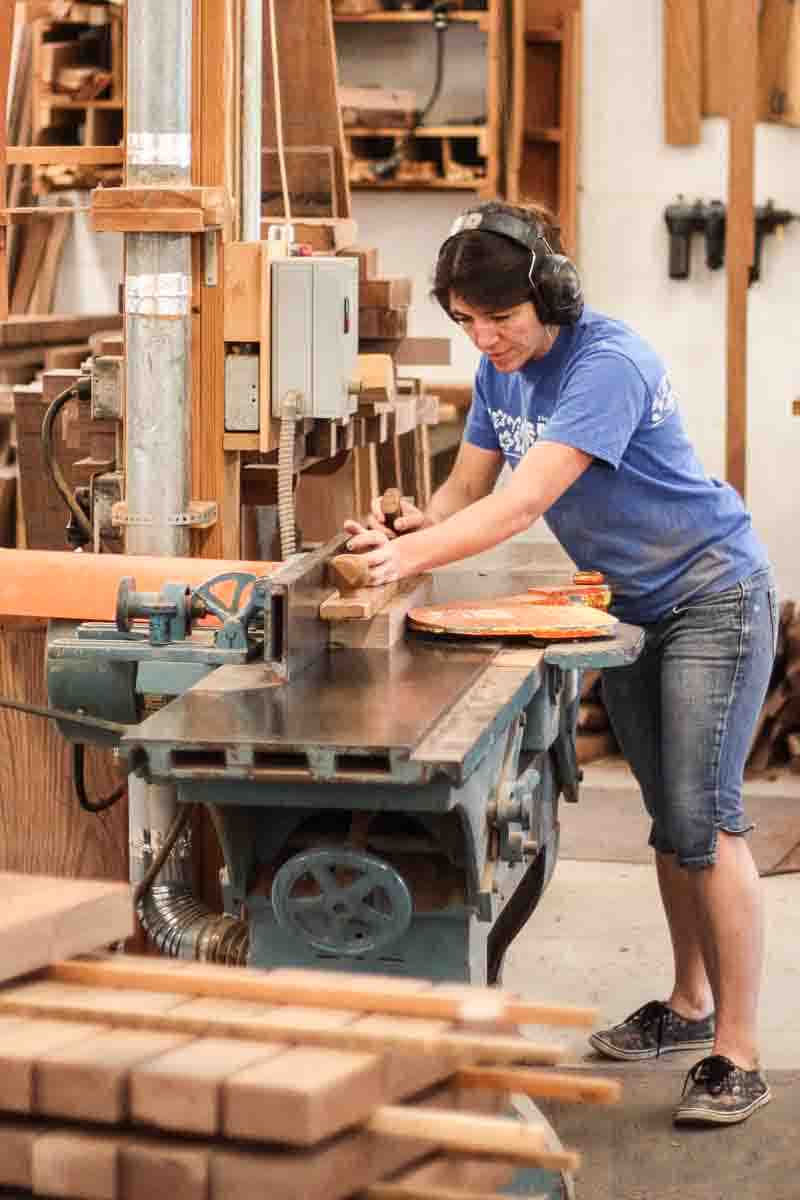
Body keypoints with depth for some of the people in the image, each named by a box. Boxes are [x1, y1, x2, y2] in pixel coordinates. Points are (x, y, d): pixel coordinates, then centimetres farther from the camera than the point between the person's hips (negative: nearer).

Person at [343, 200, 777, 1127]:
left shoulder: (606, 363, -27)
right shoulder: (499, 370, 0)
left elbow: (529, 499, -36)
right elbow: (469, 487, 1)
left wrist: (412, 556, -45)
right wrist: (412, 526, -21)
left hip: (712, 596, -8)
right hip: (628, 606, 8)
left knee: (704, 817, -12)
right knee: (668, 815, 16)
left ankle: (738, 1058, -8)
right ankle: (690, 1005, 30)